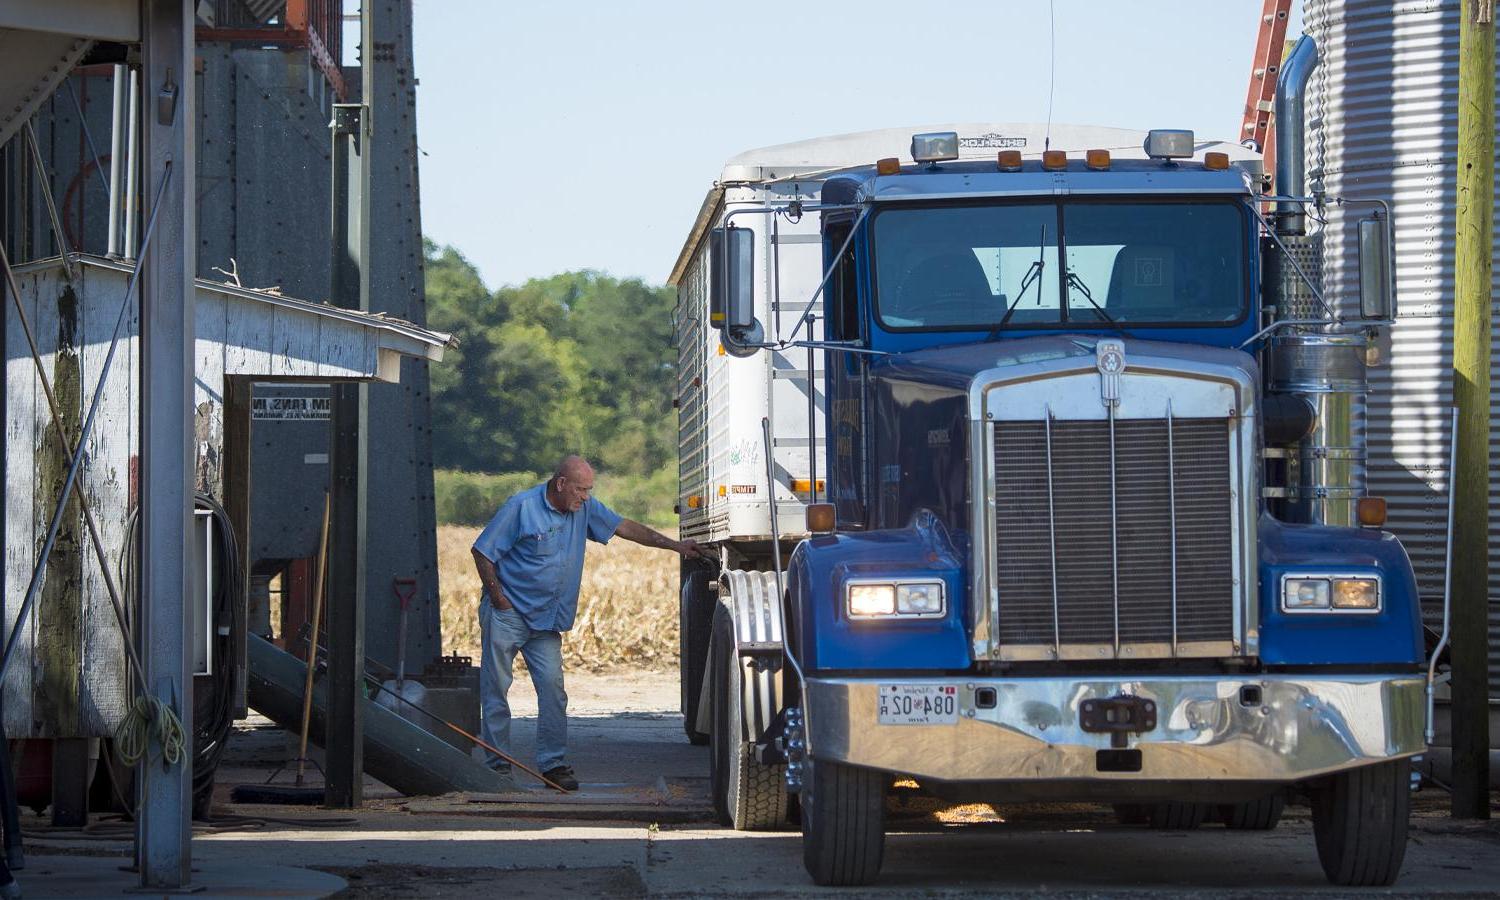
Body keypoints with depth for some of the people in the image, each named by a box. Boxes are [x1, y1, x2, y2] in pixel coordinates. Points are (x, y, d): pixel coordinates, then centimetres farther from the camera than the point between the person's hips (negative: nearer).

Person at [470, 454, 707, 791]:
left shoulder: (584, 508, 5)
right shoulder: (522, 507, -13)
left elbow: (625, 527, 10)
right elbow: (483, 551, -9)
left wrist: (674, 545, 5)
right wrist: (498, 597, -11)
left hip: (546, 620, 5)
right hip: (507, 613, -5)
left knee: (552, 686, -5)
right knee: (496, 688, -1)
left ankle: (553, 763, -3)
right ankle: (498, 764, 6)